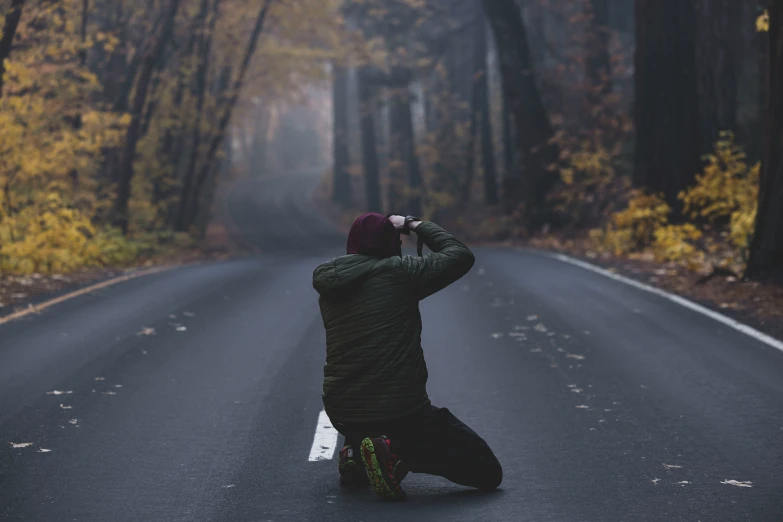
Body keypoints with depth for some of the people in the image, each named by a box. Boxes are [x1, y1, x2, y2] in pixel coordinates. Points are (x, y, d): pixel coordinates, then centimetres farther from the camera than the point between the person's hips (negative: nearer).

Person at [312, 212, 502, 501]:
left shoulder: (328, 286, 5)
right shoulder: (399, 272, -11)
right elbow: (461, 255, 0)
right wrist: (415, 224, 9)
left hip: (341, 413, 6)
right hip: (402, 411, -6)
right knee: (488, 472, 3)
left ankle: (356, 452, 13)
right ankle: (397, 454, -15)